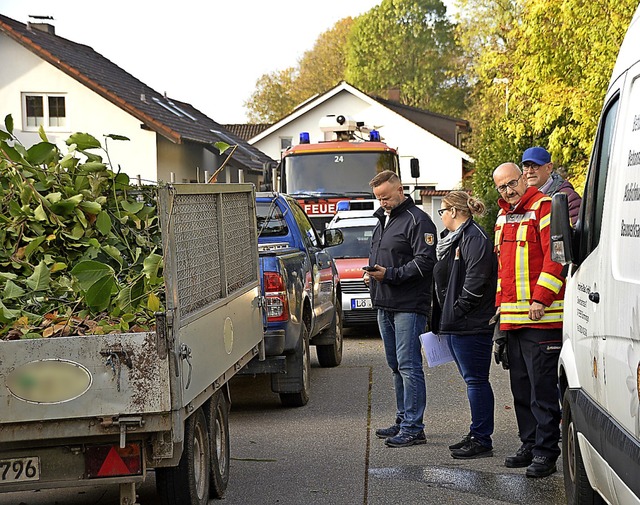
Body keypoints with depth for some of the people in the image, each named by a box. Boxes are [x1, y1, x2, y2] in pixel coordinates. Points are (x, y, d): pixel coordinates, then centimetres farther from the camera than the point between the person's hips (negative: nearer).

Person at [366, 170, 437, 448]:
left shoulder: (418, 221, -9)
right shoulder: (382, 220, 20)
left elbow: (425, 262, -18)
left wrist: (390, 274, -21)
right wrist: (371, 273, 12)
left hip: (409, 306, -9)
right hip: (385, 305, 9)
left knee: (409, 366, -9)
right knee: (396, 366, 14)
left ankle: (413, 428, -8)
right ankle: (403, 420, 22)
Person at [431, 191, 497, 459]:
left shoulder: (475, 238, -13)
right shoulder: (453, 239, 20)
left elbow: (476, 280, -22)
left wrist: (458, 309, -18)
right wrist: (444, 317, 18)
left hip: (471, 325, -11)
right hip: (456, 325, 11)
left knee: (476, 379, -6)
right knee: (472, 379, 14)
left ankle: (482, 440, -3)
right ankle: (477, 437, 20)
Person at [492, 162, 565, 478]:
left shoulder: (544, 208, -8)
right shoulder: (503, 218, 19)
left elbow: (555, 256, -16)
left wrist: (541, 298, -20)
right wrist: (501, 306, 21)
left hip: (542, 318, -9)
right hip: (511, 319, 9)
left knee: (542, 388, -6)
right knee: (521, 388, 13)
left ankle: (545, 452, -2)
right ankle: (530, 445, 22)